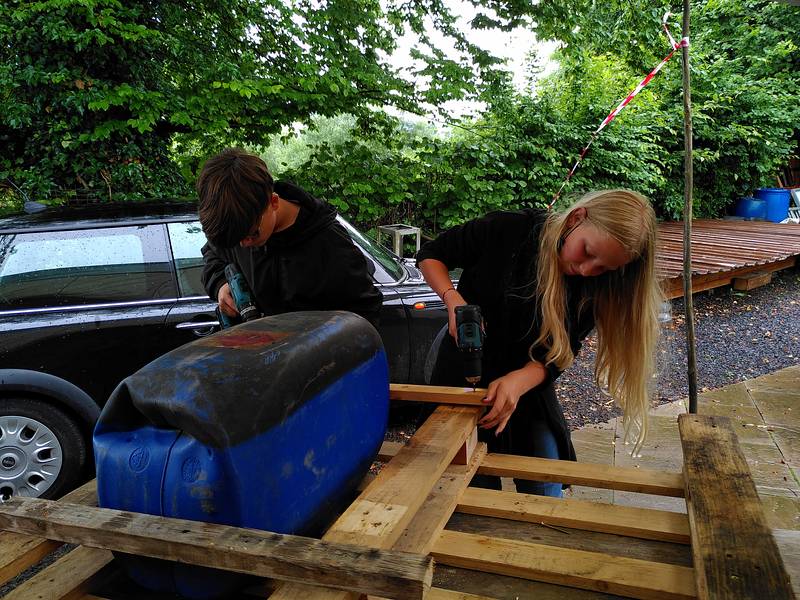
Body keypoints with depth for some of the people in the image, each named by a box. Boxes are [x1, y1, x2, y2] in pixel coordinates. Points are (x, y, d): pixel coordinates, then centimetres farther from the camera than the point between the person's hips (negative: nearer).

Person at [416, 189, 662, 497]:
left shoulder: (594, 288, -12)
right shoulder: (506, 230, -21)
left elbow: (556, 356, -14)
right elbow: (430, 255, -8)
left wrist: (517, 382, -34)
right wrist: (454, 301, -26)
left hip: (529, 389, 3)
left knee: (546, 503, 5)